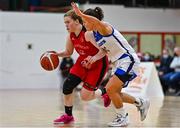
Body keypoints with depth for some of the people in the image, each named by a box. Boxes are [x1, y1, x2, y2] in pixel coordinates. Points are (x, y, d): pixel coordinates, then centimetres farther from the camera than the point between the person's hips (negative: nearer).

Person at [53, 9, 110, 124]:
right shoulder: (71, 36, -6)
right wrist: (56, 54, -7)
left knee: (85, 96, -7)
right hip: (83, 62, 7)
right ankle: (68, 116, 11)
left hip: (98, 64, -7)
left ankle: (104, 92, 24)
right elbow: (68, 52, 10)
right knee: (67, 86, -6)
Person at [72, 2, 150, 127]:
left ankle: (122, 117, 4)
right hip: (119, 63, 10)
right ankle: (141, 103, 29)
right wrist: (94, 57, -1)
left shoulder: (104, 27, -17)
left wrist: (80, 14, -50)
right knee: (113, 92, 12)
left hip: (128, 60, -10)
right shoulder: (94, 34, 10)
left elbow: (97, 22, -42)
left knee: (110, 89, -14)